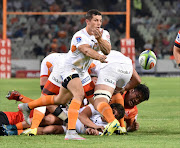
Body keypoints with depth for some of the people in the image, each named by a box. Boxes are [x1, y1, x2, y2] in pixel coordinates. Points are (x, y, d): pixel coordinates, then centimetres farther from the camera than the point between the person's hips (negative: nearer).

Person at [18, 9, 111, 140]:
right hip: (68, 68, -8)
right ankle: (71, 132, -39)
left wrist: (100, 39, -34)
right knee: (79, 94, -30)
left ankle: (27, 106, 42)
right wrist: (99, 57, -62)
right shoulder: (80, 36, -25)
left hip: (81, 71, 8)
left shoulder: (103, 34, -3)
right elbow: (86, 50, -44)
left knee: (61, 100, 21)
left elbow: (107, 51, -17)